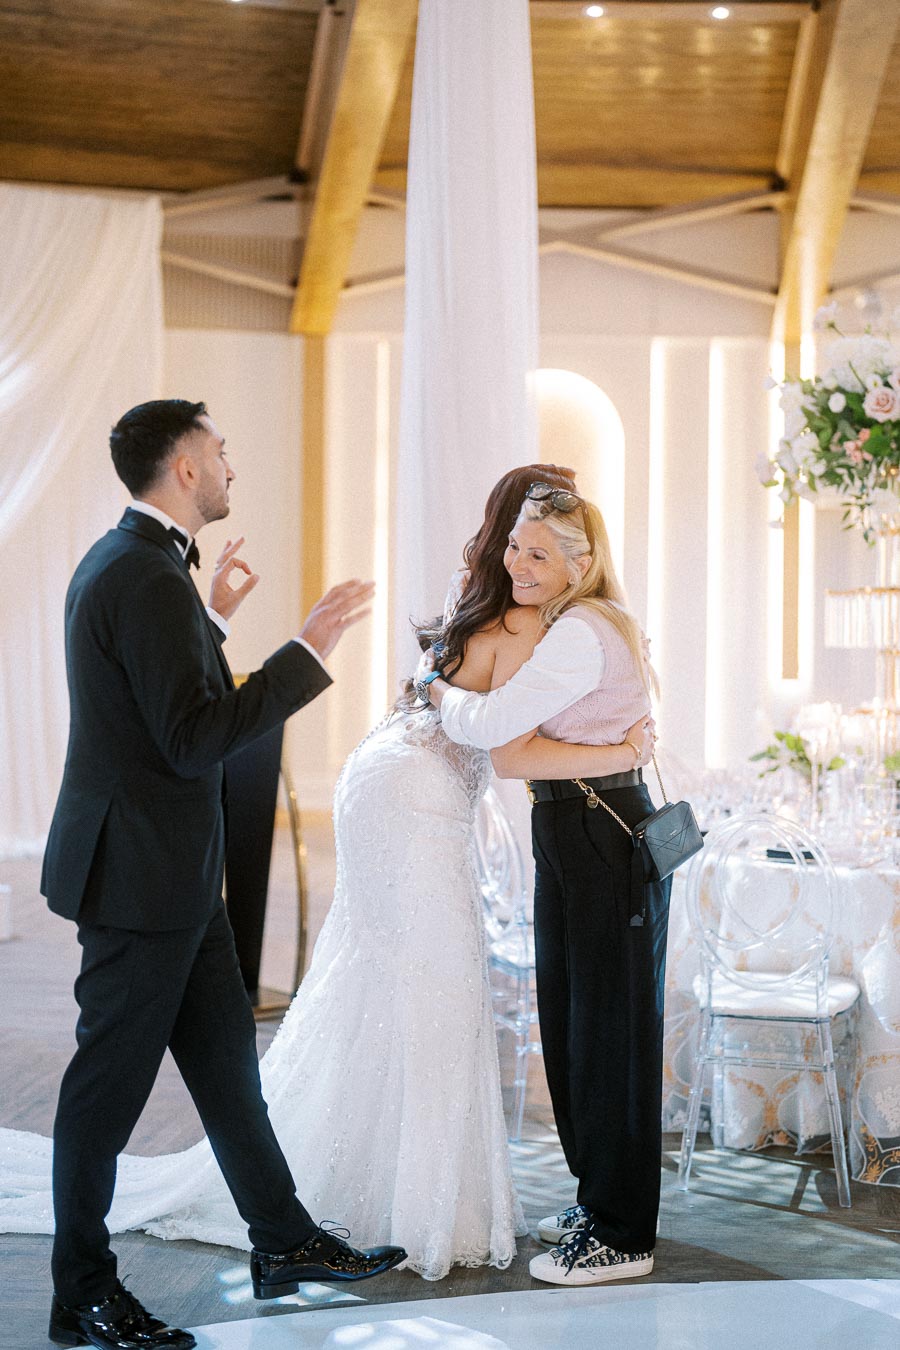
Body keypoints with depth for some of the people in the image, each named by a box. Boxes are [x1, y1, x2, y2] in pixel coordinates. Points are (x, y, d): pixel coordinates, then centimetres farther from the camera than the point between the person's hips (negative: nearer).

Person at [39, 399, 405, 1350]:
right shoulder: (149, 579, -21)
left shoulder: (120, 561, 12)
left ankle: (284, 1243, 28)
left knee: (225, 1052, 16)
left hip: (172, 874, 10)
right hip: (141, 876, -10)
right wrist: (308, 649, -22)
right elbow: (196, 739, -25)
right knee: (111, 1079, 2)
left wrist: (212, 618, 21)